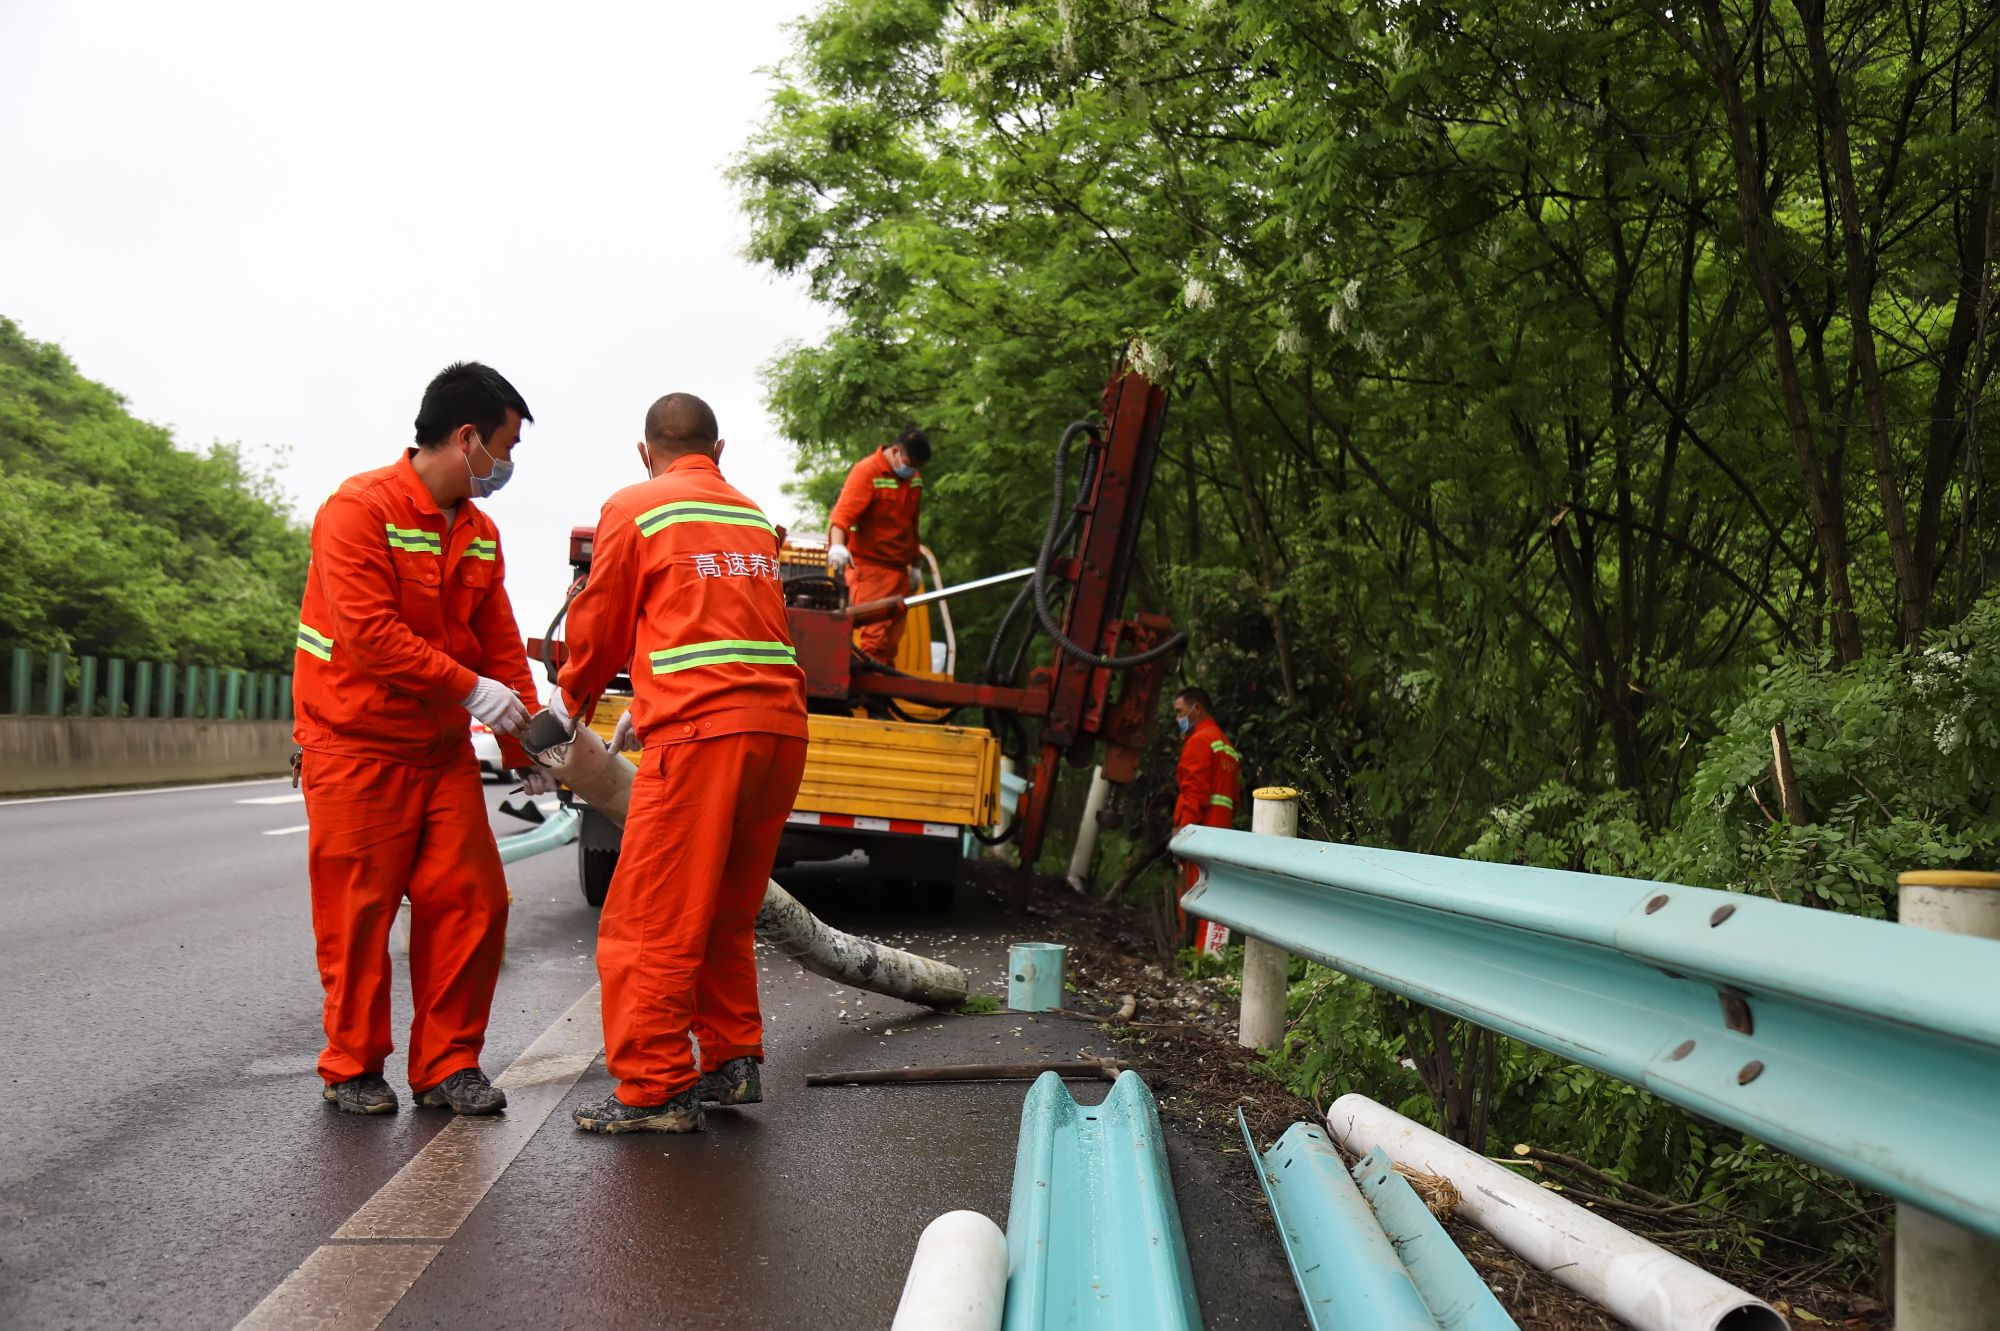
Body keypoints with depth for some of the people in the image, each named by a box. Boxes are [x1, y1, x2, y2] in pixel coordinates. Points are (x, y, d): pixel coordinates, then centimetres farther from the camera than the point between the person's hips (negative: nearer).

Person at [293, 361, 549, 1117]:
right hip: (357, 748, -6)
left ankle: (448, 1065, 13)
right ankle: (352, 1069, 17)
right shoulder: (361, 509, -14)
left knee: (471, 901, 2)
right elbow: (369, 633, -23)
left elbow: (501, 645, 10)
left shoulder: (479, 533, 9)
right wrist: (470, 688, -22)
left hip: (442, 748, 7)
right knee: (359, 913, 1)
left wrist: (526, 748, 5)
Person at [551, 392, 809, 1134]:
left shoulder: (635, 510, 4)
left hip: (701, 732, -7)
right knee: (726, 912, 18)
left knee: (652, 918, -1)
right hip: (781, 725, 7)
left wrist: (572, 702, 30)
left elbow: (600, 623, 11)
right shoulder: (755, 521, 21)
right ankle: (733, 1061, 22)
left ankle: (656, 1090, 1)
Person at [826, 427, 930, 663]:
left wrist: (914, 564, 27)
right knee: (874, 635, -15)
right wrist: (837, 544, -40)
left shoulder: (914, 478, 15)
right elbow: (843, 511, -23)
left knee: (892, 638, 9)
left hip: (899, 570, 8)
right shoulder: (867, 472, -10)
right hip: (870, 567, -8)